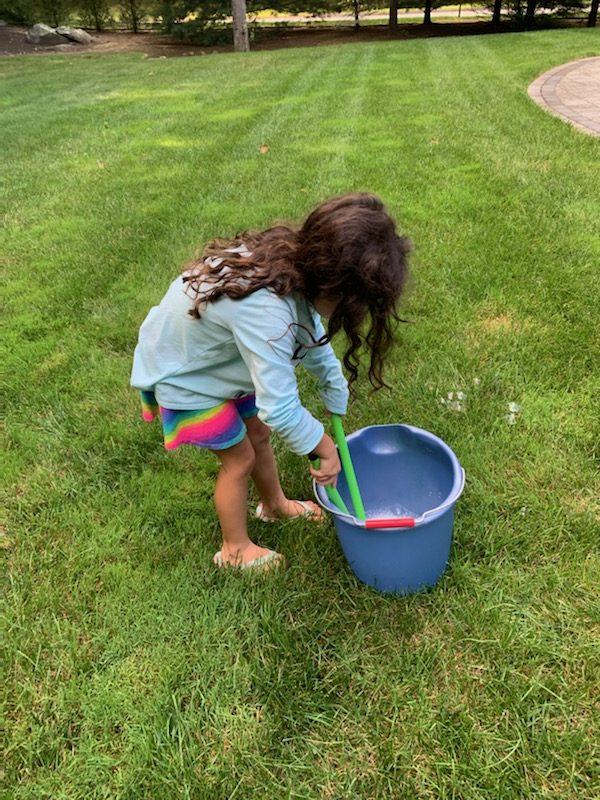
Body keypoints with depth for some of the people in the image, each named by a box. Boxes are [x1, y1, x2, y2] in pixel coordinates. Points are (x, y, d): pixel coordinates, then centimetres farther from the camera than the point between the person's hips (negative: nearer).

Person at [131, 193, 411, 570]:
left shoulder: (291, 261, -17)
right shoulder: (265, 312, -43)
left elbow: (314, 341, -2)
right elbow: (280, 408, -38)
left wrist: (337, 404, 4)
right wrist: (325, 446, -20)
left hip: (213, 356, 8)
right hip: (183, 376, -7)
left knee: (259, 433, 21)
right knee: (240, 458, 7)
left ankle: (276, 505, 48)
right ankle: (235, 549, 32)